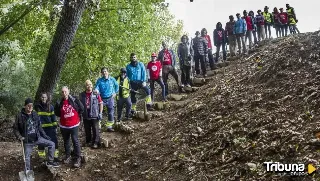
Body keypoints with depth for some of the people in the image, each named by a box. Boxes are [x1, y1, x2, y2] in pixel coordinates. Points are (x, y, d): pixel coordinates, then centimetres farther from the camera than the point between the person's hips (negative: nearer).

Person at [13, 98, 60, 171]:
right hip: (27, 141, -4)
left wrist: (44, 135, 6)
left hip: (37, 138, 4)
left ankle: (50, 162, 12)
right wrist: (19, 137, -17)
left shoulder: (35, 114, 0)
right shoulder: (20, 116, -12)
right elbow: (15, 128, -4)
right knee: (27, 158, 2)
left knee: (52, 144, 0)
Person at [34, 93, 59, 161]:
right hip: (40, 128, 0)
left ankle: (55, 156, 9)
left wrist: (55, 126, 3)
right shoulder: (37, 106, 1)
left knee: (54, 141, 0)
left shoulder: (51, 106, 3)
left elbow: (53, 117, 6)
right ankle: (41, 157, 21)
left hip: (50, 127, 0)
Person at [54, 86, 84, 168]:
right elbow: (57, 114, 8)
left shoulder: (74, 100, -11)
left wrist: (77, 115, 2)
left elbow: (82, 108, 0)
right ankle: (68, 156, 31)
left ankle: (78, 158, 6)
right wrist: (57, 107, -4)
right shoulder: (60, 103, -2)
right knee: (66, 141, 16)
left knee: (75, 141, -1)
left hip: (74, 125, -3)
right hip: (63, 125, 3)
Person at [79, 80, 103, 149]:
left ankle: (95, 142, 16)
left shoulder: (96, 94, -7)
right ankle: (88, 141, 31)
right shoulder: (82, 95, 2)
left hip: (94, 116, -3)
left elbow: (101, 103, -3)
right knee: (87, 130, 15)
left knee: (95, 130, 3)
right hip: (86, 116, 3)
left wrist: (100, 113, -8)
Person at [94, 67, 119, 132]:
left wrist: (115, 93, 8)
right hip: (102, 98, -1)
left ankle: (109, 126, 21)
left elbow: (117, 86, 13)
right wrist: (96, 90, -37)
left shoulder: (112, 79, -4)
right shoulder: (99, 80, -7)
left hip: (110, 98, 1)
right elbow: (97, 87, -15)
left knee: (111, 113, 8)